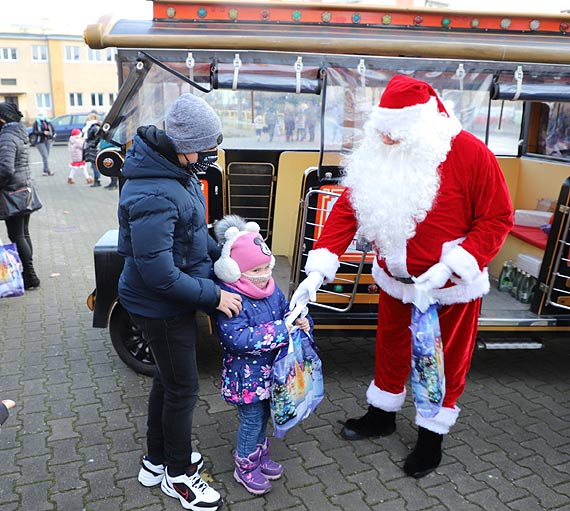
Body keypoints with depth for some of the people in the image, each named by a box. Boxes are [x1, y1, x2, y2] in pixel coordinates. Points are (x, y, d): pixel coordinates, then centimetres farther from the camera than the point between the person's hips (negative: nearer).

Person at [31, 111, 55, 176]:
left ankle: (45, 171, 10)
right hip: (40, 142, -4)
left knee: (47, 156, 5)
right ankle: (48, 171, -14)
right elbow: (34, 132, -10)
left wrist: (53, 135, 5)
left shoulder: (48, 122, 10)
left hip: (48, 141, 4)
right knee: (45, 156, -12)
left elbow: (53, 129, 22)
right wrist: (43, 133, -17)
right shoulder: (36, 123, -2)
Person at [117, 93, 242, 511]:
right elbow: (159, 274, -29)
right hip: (161, 308, -10)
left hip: (175, 303, 10)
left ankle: (156, 461, 45)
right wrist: (214, 296, -21)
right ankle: (178, 475, 33)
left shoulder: (178, 170, 0)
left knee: (168, 379, 23)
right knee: (183, 389, 8)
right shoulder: (154, 196, -31)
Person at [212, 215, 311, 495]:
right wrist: (279, 330, -31)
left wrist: (300, 321, -13)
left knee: (264, 415, 23)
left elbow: (286, 313, 11)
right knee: (252, 420, 8)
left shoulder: (272, 290, -1)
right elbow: (238, 339, -32)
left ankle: (260, 455, 45)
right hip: (245, 376, -7)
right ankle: (245, 467, 31)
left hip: (269, 370, 7)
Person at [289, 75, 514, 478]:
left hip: (450, 286, -4)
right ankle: (382, 415, 45)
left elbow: (498, 219, -18)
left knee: (444, 360, 14)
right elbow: (347, 210, -10)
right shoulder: (376, 156, -9)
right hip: (395, 279, 4)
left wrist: (449, 266, -26)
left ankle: (432, 436, 35)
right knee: (391, 349, 21)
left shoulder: (470, 154, -22)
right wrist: (317, 271, -18)